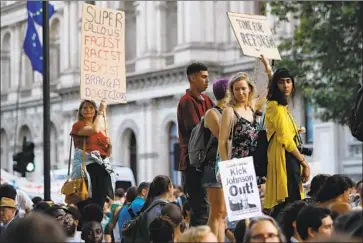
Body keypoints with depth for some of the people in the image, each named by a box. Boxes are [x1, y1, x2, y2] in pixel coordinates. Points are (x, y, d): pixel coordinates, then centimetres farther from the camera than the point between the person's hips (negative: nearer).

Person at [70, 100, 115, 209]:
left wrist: (109, 145, 1)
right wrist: (101, 111, -4)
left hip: (102, 167, 5)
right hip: (86, 166, -5)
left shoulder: (102, 128, 21)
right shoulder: (78, 126, 5)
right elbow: (94, 130, -16)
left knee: (102, 202, -6)